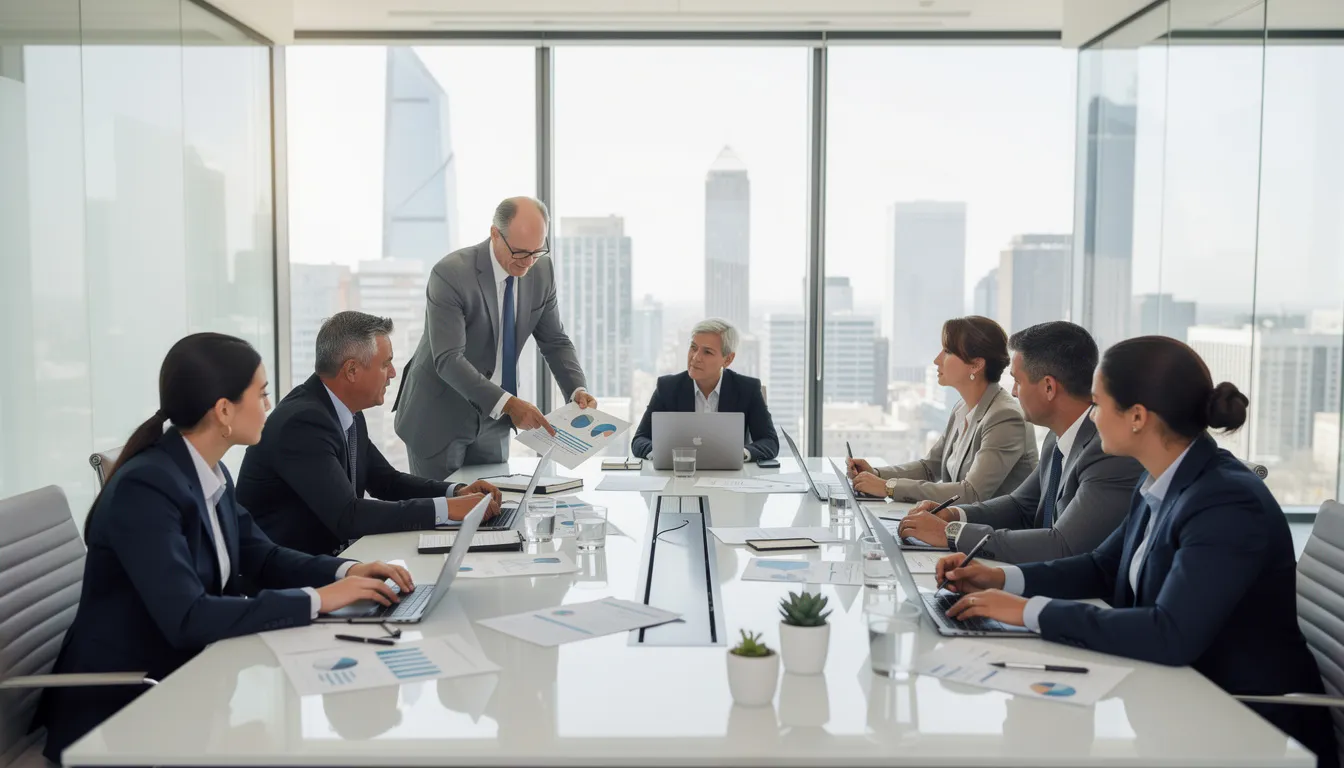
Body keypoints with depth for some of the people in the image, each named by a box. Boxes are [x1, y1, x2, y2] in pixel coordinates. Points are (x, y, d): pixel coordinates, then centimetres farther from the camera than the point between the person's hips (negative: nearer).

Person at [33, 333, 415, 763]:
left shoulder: (211, 474, 3)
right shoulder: (145, 487, -24)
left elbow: (261, 557, 9)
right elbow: (186, 618, -30)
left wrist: (345, 572, -8)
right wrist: (316, 600, -27)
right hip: (118, 706, -8)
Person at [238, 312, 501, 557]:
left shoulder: (346, 412, 3)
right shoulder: (302, 422, -22)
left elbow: (386, 481, 13)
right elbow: (347, 517, -28)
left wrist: (456, 492, -3)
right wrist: (447, 509, -26)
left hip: (326, 556, 8)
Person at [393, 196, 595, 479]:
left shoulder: (542, 270, -5)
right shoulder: (451, 274, -23)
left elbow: (555, 341, 4)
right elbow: (448, 360, -28)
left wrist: (578, 390, -14)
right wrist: (508, 403, -38)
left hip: (491, 420, 5)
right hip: (439, 418, -5)